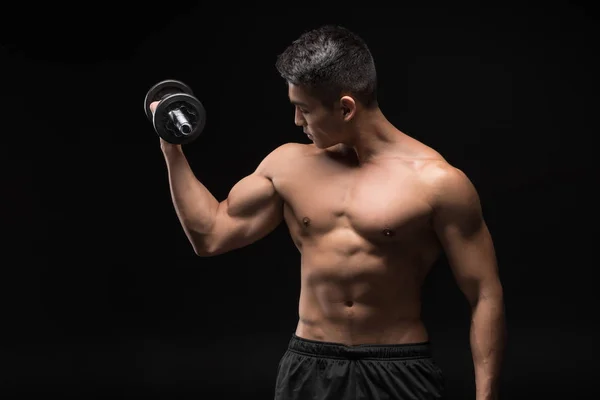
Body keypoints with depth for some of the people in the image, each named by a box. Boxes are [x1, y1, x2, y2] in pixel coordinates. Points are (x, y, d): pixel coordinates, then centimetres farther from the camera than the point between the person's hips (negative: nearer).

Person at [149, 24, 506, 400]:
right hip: (308, 368, 4)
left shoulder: (436, 182, -10)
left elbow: (486, 296, -9)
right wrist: (172, 148, 6)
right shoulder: (289, 164, 4)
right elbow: (210, 235, 11)